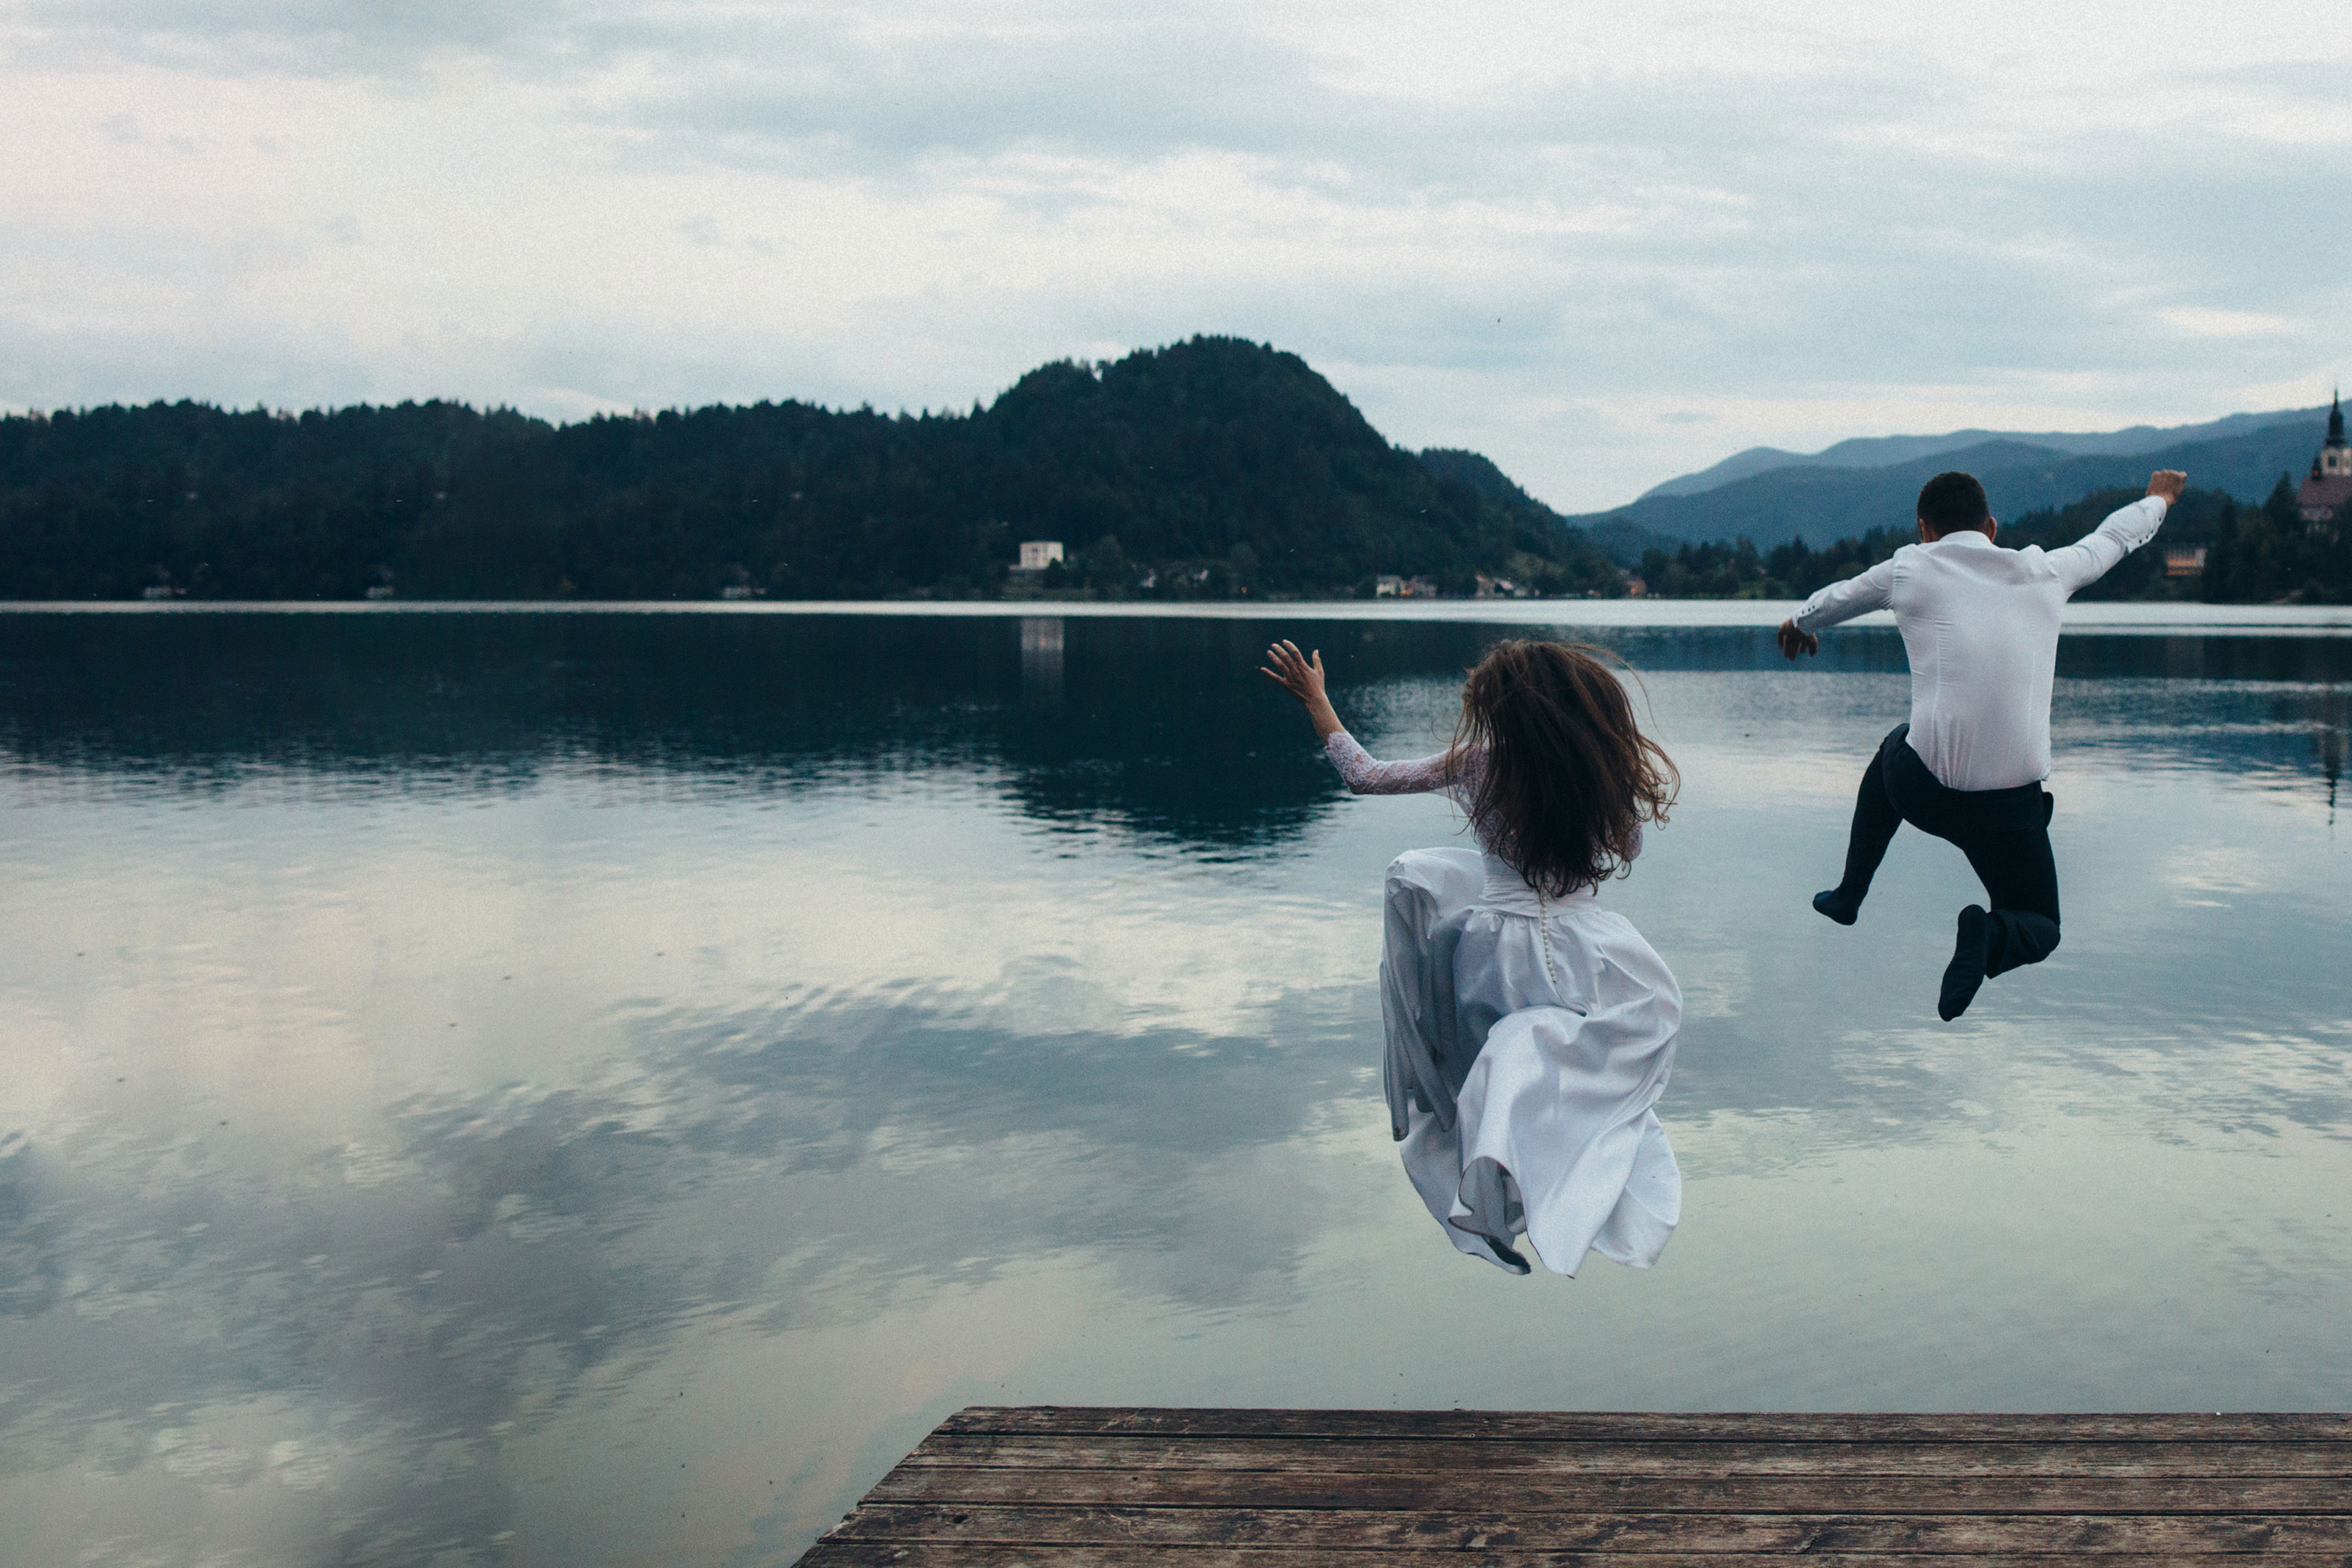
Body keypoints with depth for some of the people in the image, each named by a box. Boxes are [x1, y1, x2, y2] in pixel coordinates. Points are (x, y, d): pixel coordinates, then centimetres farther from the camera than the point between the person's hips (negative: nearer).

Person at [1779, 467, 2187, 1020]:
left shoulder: (1910, 569, 7)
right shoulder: (2044, 572, 11)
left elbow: (1839, 597, 27)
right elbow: (2112, 538, 31)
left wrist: (1799, 624, 50)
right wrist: (2158, 499, 53)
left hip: (1920, 790, 1)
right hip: (2010, 805, 0)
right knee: (2041, 929, 19)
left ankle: (1848, 896, 45)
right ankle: (1989, 933, -17)